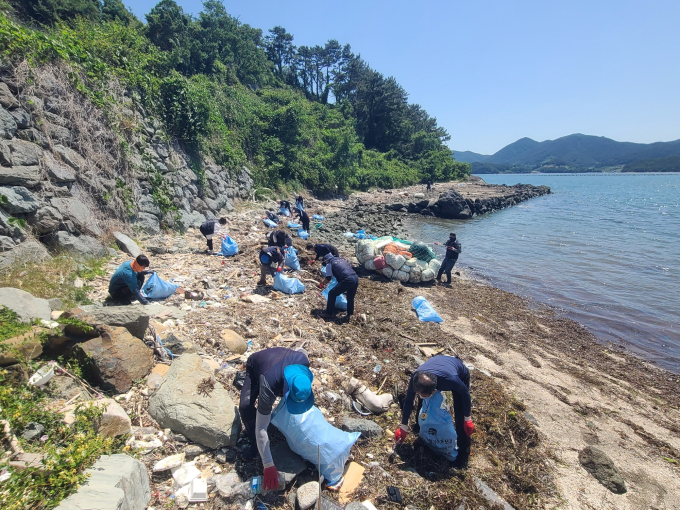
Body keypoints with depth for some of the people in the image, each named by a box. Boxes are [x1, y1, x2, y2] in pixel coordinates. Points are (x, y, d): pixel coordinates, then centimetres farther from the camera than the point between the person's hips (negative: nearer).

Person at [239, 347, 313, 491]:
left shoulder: (303, 360, -40)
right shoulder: (269, 388, -47)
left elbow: (301, 350, -12)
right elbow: (260, 429, -38)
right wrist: (268, 466, -37)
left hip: (280, 354, 4)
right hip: (255, 365, -3)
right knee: (245, 406, -24)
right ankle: (255, 444, -2)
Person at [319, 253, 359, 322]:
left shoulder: (329, 264, 9)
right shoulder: (343, 259, 27)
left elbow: (328, 278, 9)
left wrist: (322, 284, 27)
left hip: (347, 280, -6)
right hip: (356, 278, 6)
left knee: (332, 294, 10)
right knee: (350, 298, 23)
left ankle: (329, 313, 17)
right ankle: (349, 315, 28)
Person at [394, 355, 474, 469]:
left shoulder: (451, 379, -48)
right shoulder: (416, 378, -36)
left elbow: (465, 393, -23)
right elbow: (408, 400, -18)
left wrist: (468, 419, -12)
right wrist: (403, 427, -10)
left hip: (460, 375, -3)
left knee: (460, 418, -8)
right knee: (422, 401, 6)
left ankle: (463, 454, 9)